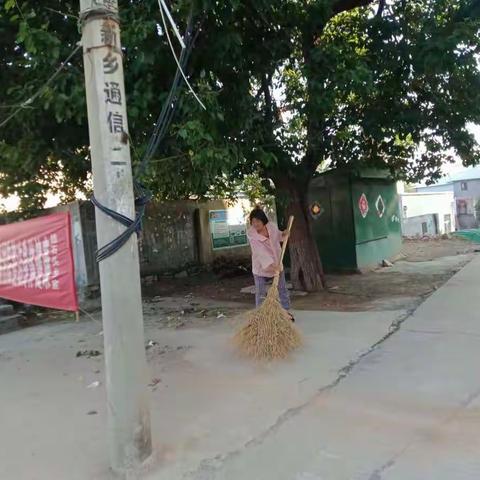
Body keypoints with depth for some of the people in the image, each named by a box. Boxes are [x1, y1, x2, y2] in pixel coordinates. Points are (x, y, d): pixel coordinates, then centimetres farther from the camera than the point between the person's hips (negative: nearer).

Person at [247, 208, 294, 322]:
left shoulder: (272, 226, -8)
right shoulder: (251, 234, -21)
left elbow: (279, 237, 13)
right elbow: (260, 252, -29)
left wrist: (284, 235, -10)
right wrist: (271, 265, -36)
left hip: (276, 264, 4)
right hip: (261, 267, -4)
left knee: (282, 289, 15)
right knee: (260, 293, 4)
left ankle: (286, 311, 31)